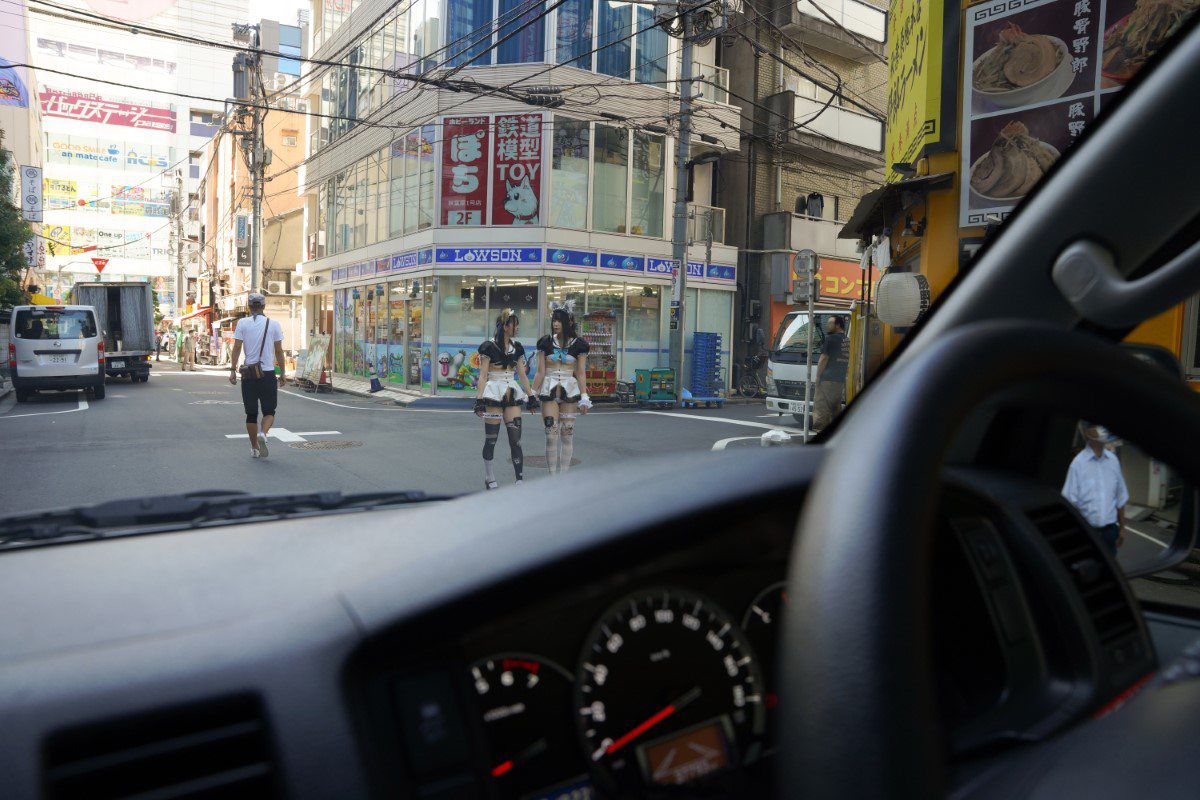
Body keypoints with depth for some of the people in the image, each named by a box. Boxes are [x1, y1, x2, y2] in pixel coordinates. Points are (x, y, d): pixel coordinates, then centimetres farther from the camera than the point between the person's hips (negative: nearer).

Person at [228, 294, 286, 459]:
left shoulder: (242, 323, 1)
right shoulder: (274, 324, 1)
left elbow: (237, 347, -4)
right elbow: (279, 351, 2)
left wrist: (233, 370, -1)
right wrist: (282, 373, 9)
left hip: (249, 373, 1)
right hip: (268, 373, -1)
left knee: (251, 413, 11)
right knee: (269, 411, 9)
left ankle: (254, 448, 14)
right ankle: (263, 434, -20)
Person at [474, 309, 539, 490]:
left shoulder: (516, 347, 11)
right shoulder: (489, 346, -5)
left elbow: (522, 374, 14)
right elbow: (483, 376, -6)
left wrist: (531, 396, 11)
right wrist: (480, 400, -13)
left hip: (512, 393, 5)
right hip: (494, 392, -4)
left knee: (516, 439, -1)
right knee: (491, 440, 2)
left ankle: (520, 479, 2)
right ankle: (490, 480, 12)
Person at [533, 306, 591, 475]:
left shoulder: (578, 344, 1)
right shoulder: (546, 343, 4)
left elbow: (581, 374, 1)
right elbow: (540, 372, 6)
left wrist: (584, 397, -6)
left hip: (570, 390, -1)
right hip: (549, 390, 1)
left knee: (567, 435, 2)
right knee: (551, 434, -4)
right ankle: (553, 475, 2)